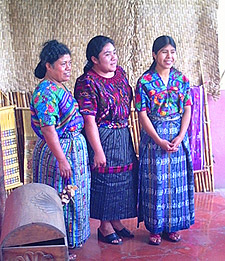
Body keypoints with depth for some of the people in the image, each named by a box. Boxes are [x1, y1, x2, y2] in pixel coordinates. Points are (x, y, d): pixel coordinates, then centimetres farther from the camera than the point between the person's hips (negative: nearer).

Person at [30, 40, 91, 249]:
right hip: (60, 150, -10)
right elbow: (48, 130, -24)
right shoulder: (46, 92, -21)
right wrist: (62, 159, -24)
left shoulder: (59, 87, 10)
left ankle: (72, 237, 34)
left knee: (73, 197, 19)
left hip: (74, 147, 10)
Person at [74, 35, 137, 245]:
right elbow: (89, 121, -19)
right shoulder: (87, 83, -16)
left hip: (123, 136, 8)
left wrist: (125, 128, 16)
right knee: (104, 179, 3)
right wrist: (98, 151, -19)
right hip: (102, 139, -8)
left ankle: (116, 221, 31)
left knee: (124, 178, 14)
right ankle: (105, 226, 20)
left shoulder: (120, 72, 7)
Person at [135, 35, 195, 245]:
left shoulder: (181, 79, 5)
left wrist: (180, 136, -10)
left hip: (178, 136, 3)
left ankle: (173, 226, 22)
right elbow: (142, 114, -8)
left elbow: (187, 110, 3)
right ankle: (155, 228, 15)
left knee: (177, 180, 8)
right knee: (155, 181, 1)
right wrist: (159, 140, -14)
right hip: (153, 136, -3)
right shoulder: (144, 81, -5)